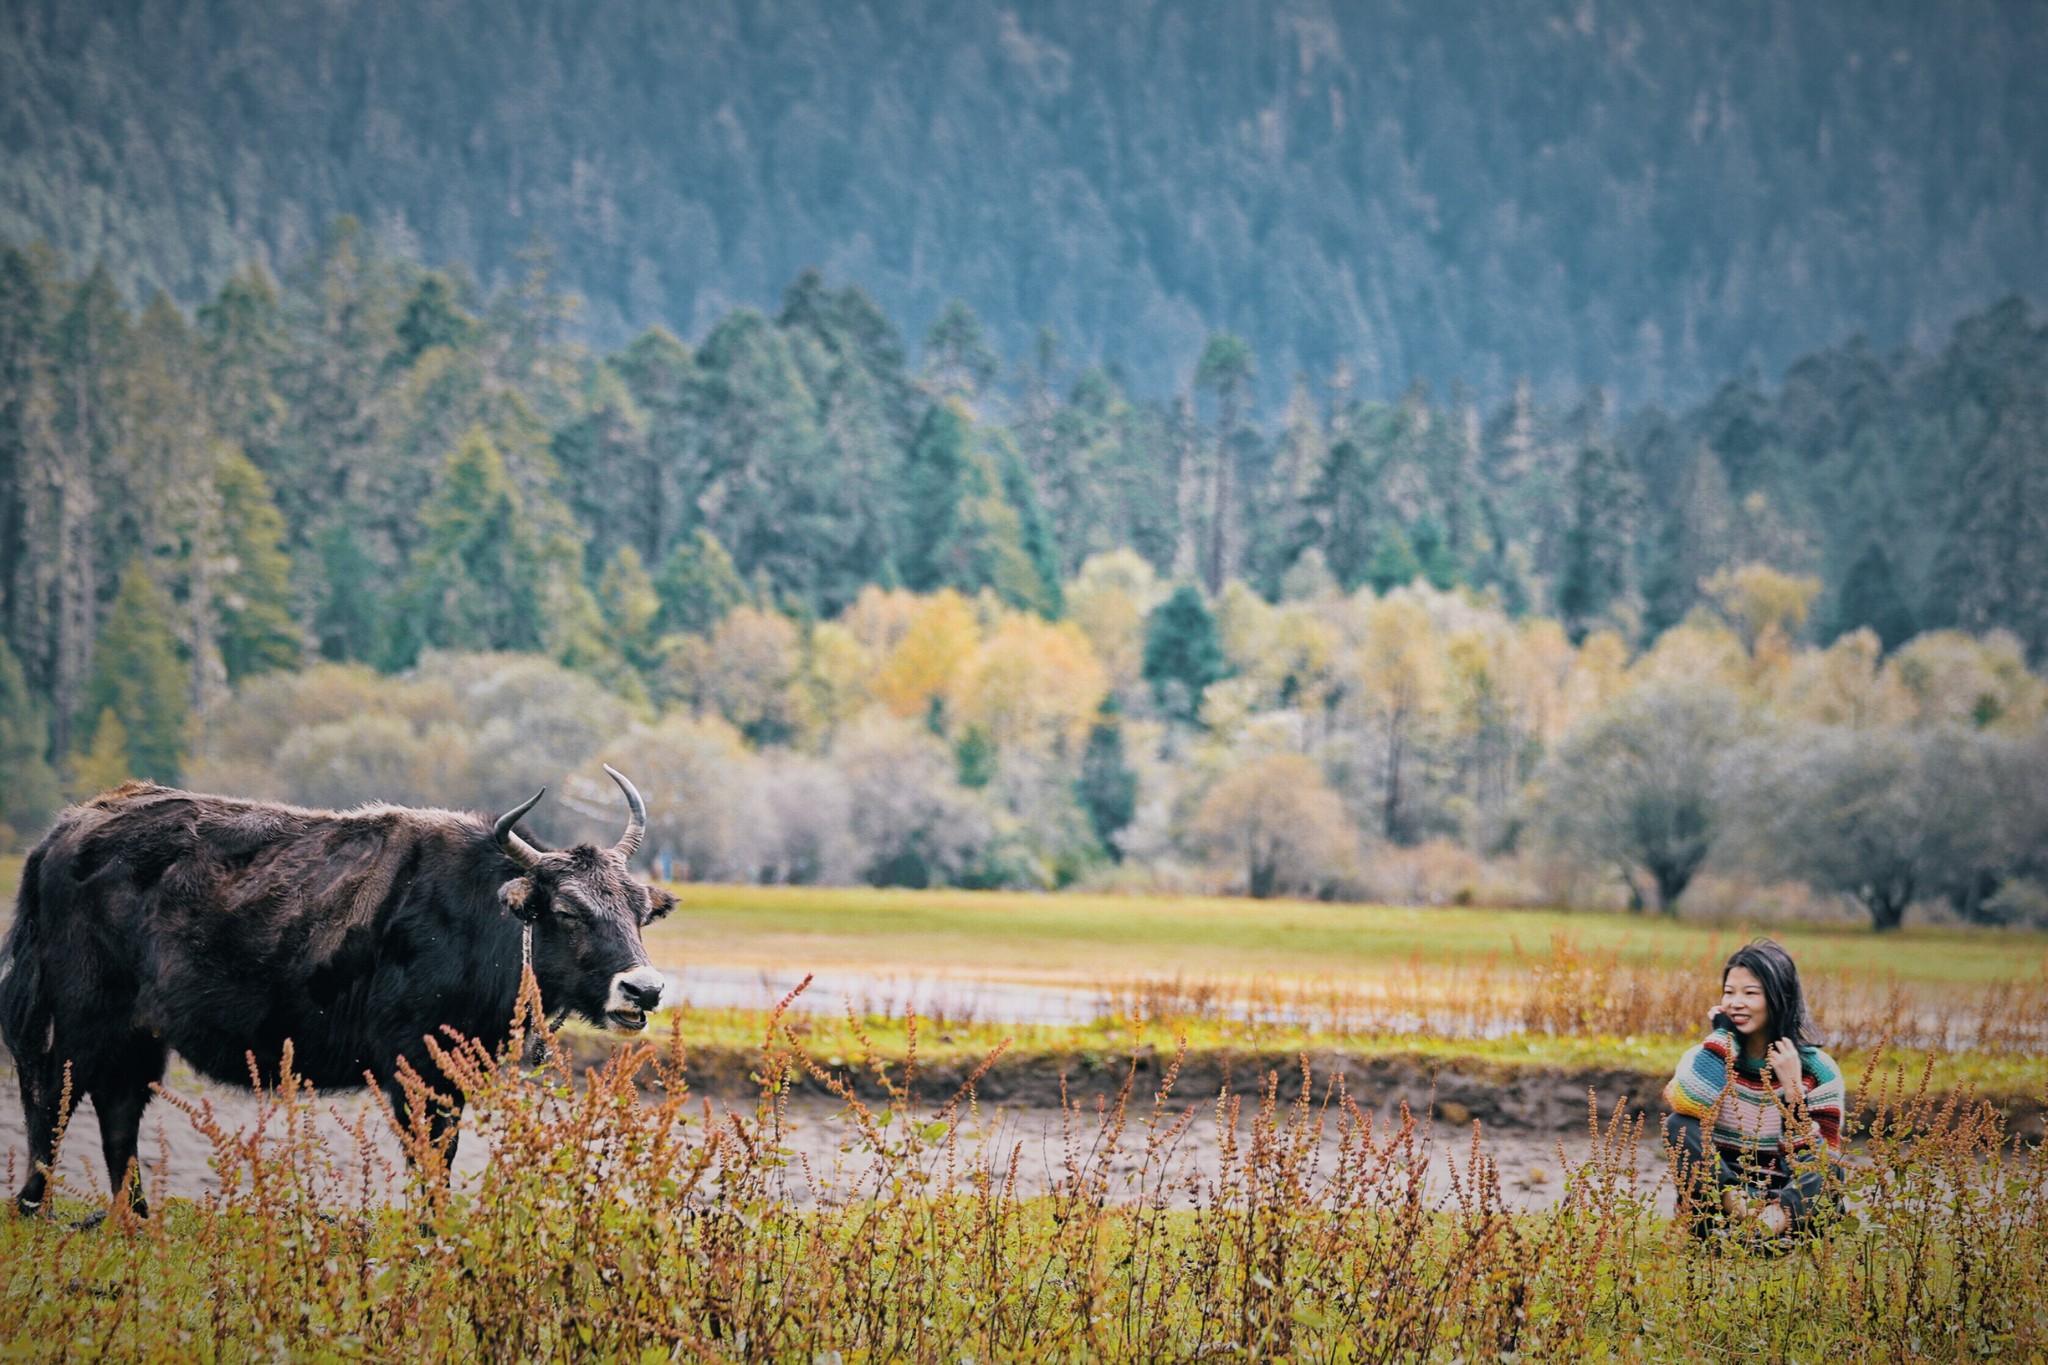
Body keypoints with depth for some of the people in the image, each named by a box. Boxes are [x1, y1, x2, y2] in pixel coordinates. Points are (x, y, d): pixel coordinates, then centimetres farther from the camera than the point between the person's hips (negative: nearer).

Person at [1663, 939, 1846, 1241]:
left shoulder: (1818, 1072, 0)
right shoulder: (1706, 1057, 3)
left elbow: (1821, 1163, -8)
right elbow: (1685, 1105, -22)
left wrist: (1793, 1088, -15)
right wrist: (1722, 1036, -10)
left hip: (1790, 1200, -1)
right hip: (1720, 1195, 1)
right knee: (1679, 1127, -22)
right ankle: (1738, 1210, -41)